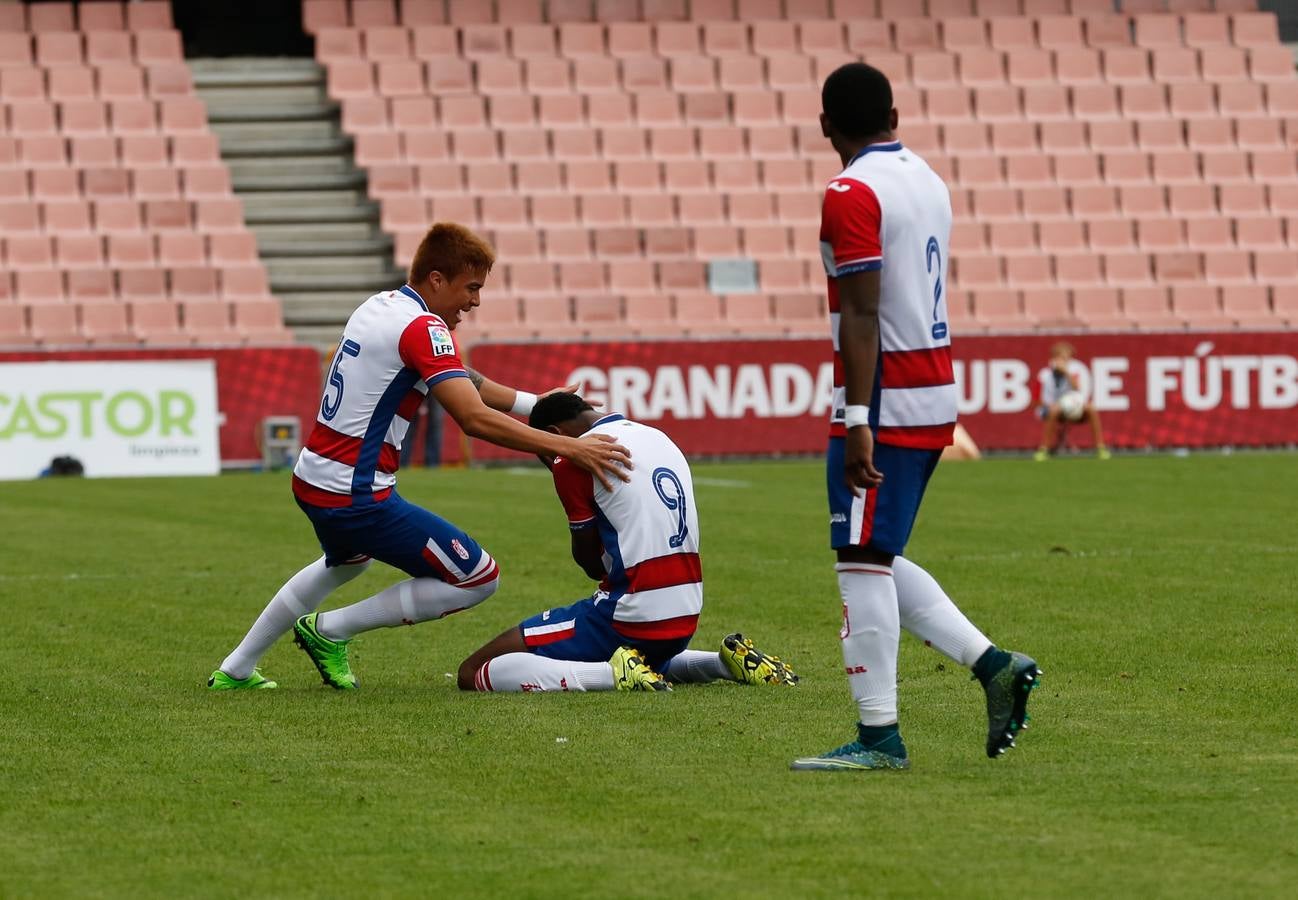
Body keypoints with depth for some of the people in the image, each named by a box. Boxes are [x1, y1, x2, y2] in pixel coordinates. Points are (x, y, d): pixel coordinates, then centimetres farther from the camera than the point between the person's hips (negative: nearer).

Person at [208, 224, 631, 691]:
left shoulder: (380, 306, 11)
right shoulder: (423, 328, -18)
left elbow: (465, 383, 19)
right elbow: (474, 419, -28)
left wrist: (540, 405, 13)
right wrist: (567, 447, -27)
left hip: (310, 483, 10)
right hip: (356, 496, -10)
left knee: (345, 563, 41)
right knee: (479, 578, -3)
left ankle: (234, 670, 46)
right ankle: (330, 630, 4)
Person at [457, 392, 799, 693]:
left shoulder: (573, 458, -8)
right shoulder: (661, 438, 16)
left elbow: (588, 560, 1)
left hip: (629, 617, -8)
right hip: (687, 616, 8)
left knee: (474, 672, -8)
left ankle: (616, 673, -20)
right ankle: (727, 662, 14)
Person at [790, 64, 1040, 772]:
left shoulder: (851, 195, -12)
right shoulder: (927, 181, 15)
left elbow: (862, 314, -19)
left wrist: (858, 422, -22)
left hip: (884, 397, -9)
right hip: (937, 391, 9)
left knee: (861, 561, -5)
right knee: (877, 559, 16)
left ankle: (878, 736, -5)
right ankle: (992, 664, 8)